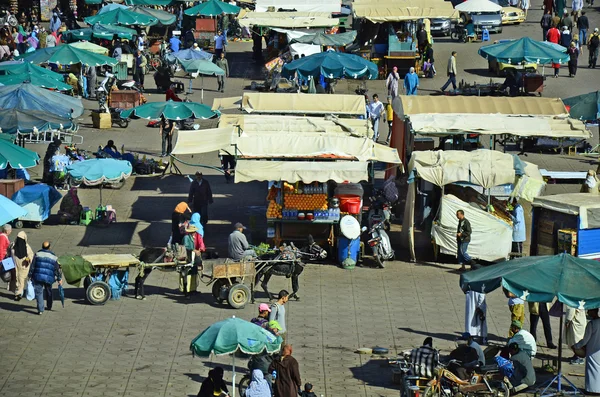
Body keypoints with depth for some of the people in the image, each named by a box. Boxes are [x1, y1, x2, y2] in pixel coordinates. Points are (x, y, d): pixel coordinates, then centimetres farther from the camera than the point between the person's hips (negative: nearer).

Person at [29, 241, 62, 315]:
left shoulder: (37, 254, 1)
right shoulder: (54, 257, 5)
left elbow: (32, 266, 1)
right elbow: (57, 269, 9)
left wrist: (30, 276, 7)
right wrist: (59, 279, 18)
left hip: (38, 277, -2)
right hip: (49, 278, 2)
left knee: (39, 292, -2)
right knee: (48, 292, 23)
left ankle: (40, 309, -13)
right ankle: (49, 306, 38)